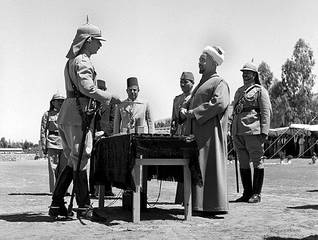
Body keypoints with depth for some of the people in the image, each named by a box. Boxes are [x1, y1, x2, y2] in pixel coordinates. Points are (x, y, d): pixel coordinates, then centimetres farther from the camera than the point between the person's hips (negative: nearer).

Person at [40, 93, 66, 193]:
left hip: (65, 143, 3)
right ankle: (54, 189, 1)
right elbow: (43, 131, 4)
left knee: (64, 167, 2)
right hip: (52, 142, -3)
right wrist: (43, 146, -3)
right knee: (53, 167, -4)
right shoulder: (47, 114, 7)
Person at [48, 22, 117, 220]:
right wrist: (109, 96, -10)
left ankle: (57, 205, 15)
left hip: (65, 116, 10)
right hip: (77, 116, -10)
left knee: (73, 162, 13)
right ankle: (84, 207, 0)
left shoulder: (71, 61, 22)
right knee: (80, 161, -5)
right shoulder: (83, 61, -10)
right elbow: (87, 88, -23)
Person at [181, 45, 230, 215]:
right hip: (196, 132, 9)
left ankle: (214, 205, -5)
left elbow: (219, 103, -21)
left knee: (210, 167, -9)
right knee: (195, 167, 7)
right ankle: (198, 202, 12)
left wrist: (194, 112, -18)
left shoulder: (219, 82, -4)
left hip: (210, 132, -9)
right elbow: (190, 103, 26)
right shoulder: (201, 84, 24)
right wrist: (184, 109, 2)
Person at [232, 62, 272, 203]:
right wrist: (233, 132, 15)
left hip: (253, 130, -7)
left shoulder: (260, 90, 4)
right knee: (243, 163, 7)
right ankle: (247, 193, 14)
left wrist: (264, 131, -15)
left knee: (257, 162, -2)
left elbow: (266, 112, -4)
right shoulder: (239, 91, 22)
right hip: (238, 132, 7)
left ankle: (256, 194, 2)